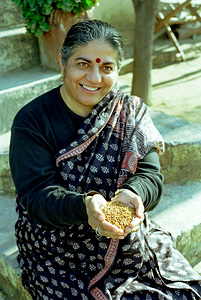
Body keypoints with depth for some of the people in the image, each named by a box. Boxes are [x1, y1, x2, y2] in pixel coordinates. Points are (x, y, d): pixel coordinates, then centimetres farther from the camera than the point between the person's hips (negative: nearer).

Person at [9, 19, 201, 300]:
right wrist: (85, 205, -37)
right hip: (57, 244, -2)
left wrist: (132, 195, -30)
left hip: (131, 241, 3)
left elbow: (150, 175, -6)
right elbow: (37, 195, -16)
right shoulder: (32, 121, -9)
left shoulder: (132, 112, 1)